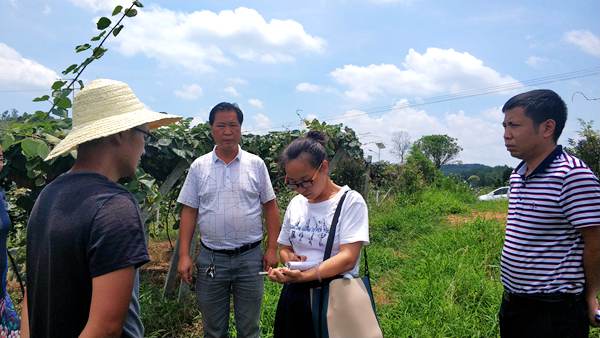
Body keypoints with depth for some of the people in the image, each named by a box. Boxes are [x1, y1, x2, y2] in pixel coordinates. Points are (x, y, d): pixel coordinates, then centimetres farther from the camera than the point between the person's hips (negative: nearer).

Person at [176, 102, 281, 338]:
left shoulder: (256, 164, 0)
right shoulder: (199, 166, 1)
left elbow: (270, 206, 3)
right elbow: (189, 212, 3)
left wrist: (272, 248, -2)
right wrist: (184, 256, -3)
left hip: (250, 257, -1)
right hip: (211, 258, 1)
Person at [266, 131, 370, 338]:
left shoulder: (351, 202, -11)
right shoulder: (295, 204, 6)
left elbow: (348, 258, -20)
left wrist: (304, 276, -31)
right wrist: (289, 258, -8)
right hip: (294, 297, 5)